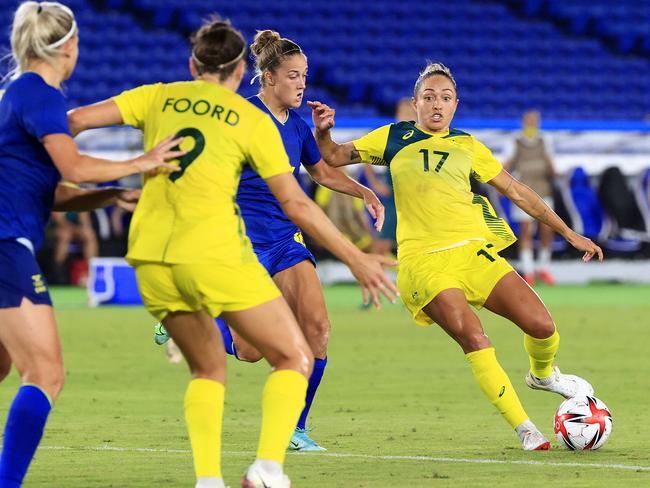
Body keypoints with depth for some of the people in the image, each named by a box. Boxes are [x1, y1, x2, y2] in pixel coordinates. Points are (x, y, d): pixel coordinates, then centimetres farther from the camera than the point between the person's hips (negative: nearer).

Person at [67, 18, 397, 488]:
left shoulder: (159, 97, 13)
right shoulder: (253, 120, 6)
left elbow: (76, 120, 4)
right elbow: (296, 205, 3)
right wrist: (355, 258, 9)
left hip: (151, 257, 4)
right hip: (214, 254, -4)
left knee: (208, 367, 22)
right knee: (296, 360, 7)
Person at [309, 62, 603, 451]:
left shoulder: (467, 146, 15)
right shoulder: (393, 138, 12)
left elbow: (517, 192, 19)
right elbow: (334, 156, 16)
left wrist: (569, 233, 17)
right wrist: (323, 130, -7)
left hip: (475, 250, 3)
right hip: (424, 259, -3)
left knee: (541, 325, -10)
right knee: (473, 339, -22)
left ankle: (543, 375, 26)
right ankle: (524, 428, -14)